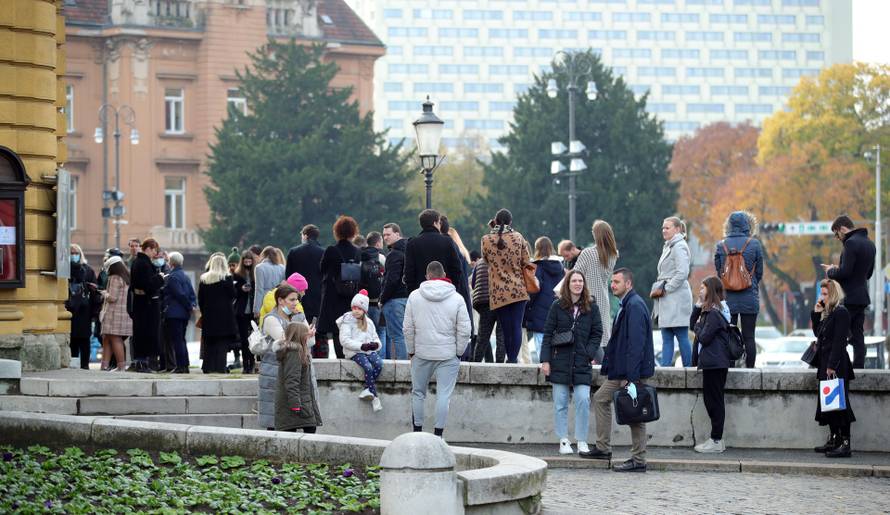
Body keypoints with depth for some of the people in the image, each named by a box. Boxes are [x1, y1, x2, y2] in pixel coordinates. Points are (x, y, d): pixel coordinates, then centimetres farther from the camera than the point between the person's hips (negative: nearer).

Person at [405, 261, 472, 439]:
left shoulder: (414, 296, -2)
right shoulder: (457, 299, -5)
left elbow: (408, 328, 1)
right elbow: (464, 331, -5)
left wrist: (411, 351, 11)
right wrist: (458, 352, 6)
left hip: (421, 353, 1)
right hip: (448, 355, -1)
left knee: (418, 393, 14)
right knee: (443, 395, 1)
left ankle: (417, 431, 17)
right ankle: (438, 433, -2)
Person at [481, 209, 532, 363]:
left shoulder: (486, 240, -4)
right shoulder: (518, 237, -2)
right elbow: (526, 262, 1)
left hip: (498, 292, 0)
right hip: (518, 290, 0)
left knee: (506, 328, 7)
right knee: (516, 327, -1)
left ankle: (510, 358, 12)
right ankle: (513, 359, -11)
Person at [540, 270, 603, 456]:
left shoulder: (591, 308, 6)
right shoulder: (557, 306, 3)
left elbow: (597, 333, 9)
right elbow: (548, 333, 3)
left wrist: (589, 353, -6)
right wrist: (545, 360, -4)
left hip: (582, 363, 0)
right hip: (560, 362, 0)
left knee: (583, 400, -9)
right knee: (560, 403, 2)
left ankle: (582, 441, 1)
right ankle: (563, 441, 10)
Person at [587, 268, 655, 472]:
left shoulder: (635, 306, -18)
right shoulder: (625, 304, 14)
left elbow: (636, 343, -23)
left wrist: (631, 376, -26)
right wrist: (608, 365, 18)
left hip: (632, 371, -11)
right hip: (620, 371, 11)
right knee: (601, 398, 17)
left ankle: (638, 461, 3)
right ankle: (603, 448, 22)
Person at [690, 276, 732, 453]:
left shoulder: (714, 313, -16)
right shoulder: (709, 311, 17)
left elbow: (704, 337, -18)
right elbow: (692, 323, 21)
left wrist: (698, 327, 0)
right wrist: (697, 306, 9)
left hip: (715, 363, -10)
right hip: (711, 363, 10)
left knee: (715, 401, -7)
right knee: (711, 400, 12)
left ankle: (716, 441, -4)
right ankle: (716, 440, 16)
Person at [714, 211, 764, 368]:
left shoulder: (721, 245, -1)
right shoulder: (754, 244, -5)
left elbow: (718, 272, 5)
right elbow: (759, 272, 2)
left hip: (728, 297, 1)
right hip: (749, 297, -1)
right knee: (748, 337, 3)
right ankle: (750, 368, 1)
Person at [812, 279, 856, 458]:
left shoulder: (841, 312, -12)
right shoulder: (827, 312, 15)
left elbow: (839, 341, -18)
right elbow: (818, 333, 17)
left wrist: (832, 366, -21)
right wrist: (816, 314, 8)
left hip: (837, 365, -9)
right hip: (826, 364, 9)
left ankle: (845, 444, -8)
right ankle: (834, 440, 20)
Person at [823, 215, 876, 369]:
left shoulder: (851, 243, -16)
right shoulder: (869, 243, 14)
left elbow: (844, 272, -22)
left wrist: (830, 271, -1)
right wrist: (836, 269, 16)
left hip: (849, 298, -9)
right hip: (862, 297, 9)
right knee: (857, 336, 11)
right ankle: (858, 368, 11)